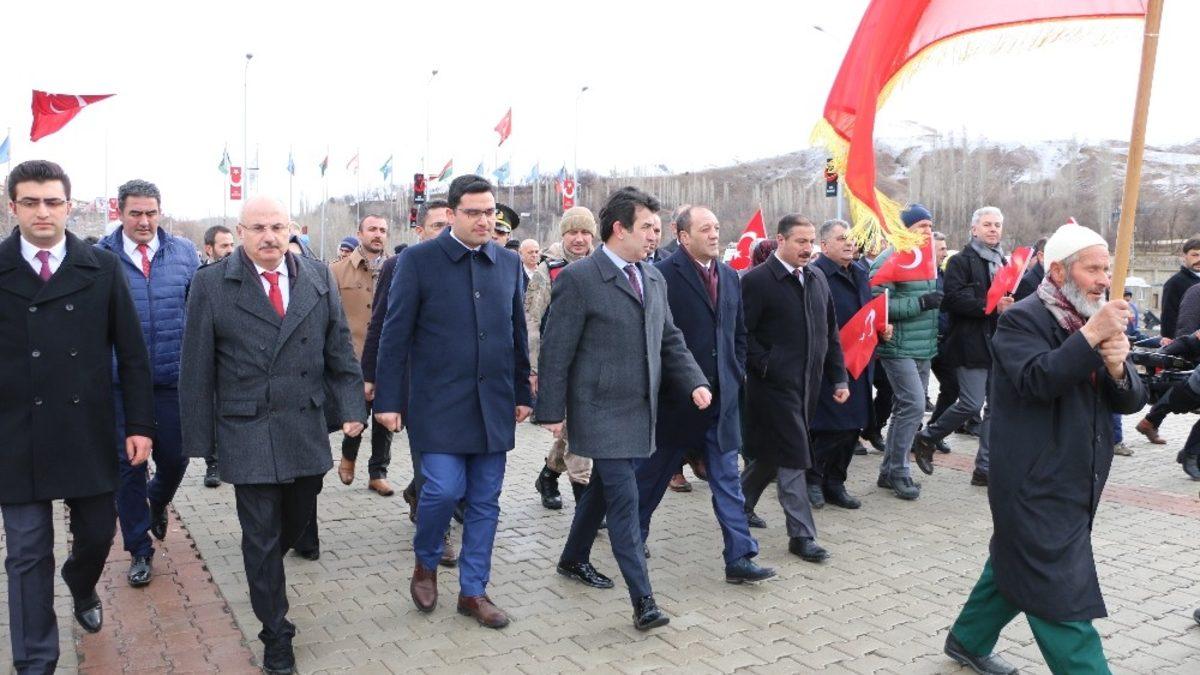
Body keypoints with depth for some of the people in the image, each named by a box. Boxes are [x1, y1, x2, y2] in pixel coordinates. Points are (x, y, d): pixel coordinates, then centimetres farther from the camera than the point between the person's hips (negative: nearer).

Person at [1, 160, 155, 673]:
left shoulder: (102, 269, 0)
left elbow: (132, 354, 1)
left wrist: (139, 424, -2)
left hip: (88, 432, 1)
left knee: (97, 532, 14)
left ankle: (82, 589, 48)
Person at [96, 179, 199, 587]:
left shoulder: (184, 252, 2)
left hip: (173, 380, 1)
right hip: (121, 384, -1)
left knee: (174, 459, 9)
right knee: (129, 466, 6)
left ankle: (157, 502, 45)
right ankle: (140, 550, 22)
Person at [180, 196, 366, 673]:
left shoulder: (319, 278, 4)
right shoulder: (212, 284, -4)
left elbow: (340, 350, 7)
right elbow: (197, 369, -3)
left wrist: (352, 408, 0)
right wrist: (199, 438, -5)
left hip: (307, 432, 3)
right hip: (247, 433, -3)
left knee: (298, 522, 18)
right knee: (262, 537, 4)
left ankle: (266, 573, 50)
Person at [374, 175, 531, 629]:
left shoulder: (509, 262, 7)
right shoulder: (418, 260, -4)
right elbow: (395, 334, -4)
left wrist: (522, 393, 11)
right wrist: (388, 400, -6)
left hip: (494, 404, 4)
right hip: (439, 402, -4)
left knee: (485, 501, 8)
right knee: (444, 489, -9)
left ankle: (473, 591, 23)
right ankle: (425, 564, 22)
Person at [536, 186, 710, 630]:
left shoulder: (654, 278, 10)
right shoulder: (578, 278, -13)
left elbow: (670, 339, 14)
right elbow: (556, 351, -11)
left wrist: (694, 382, -1)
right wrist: (552, 411, -12)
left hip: (640, 409, 8)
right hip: (601, 411, -7)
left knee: (604, 488, 20)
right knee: (624, 498, -8)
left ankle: (574, 559, 40)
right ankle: (642, 600, -2)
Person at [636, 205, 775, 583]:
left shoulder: (729, 276, 10)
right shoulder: (665, 275, -13)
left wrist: (737, 373, 7)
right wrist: (666, 380, -12)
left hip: (721, 396, 5)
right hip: (677, 396, -5)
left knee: (727, 480, 6)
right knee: (655, 471, 14)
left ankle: (739, 557, 11)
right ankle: (633, 534, 36)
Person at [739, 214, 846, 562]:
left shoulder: (817, 279, 11)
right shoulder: (757, 281, -11)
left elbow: (830, 333, 15)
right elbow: (742, 334, -12)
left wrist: (839, 377, 11)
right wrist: (766, 367, -16)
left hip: (807, 385, 7)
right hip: (776, 386, -7)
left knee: (773, 453, 17)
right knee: (792, 456, -5)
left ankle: (740, 503, 37)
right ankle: (801, 534, 5)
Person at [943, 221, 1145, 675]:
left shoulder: (1098, 323, 12)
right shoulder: (1022, 319, -12)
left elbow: (1131, 400, 6)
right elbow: (1037, 380, -28)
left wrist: (1118, 368, -14)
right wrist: (1091, 336, -30)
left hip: (1075, 484, 9)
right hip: (1036, 485, -9)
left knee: (1014, 566, 21)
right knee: (1064, 601, -5)